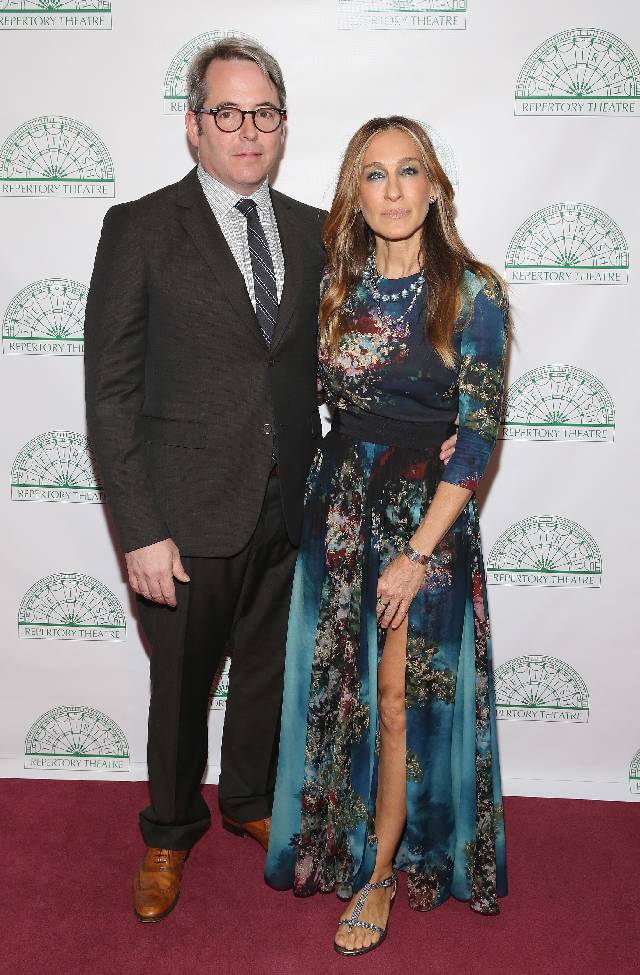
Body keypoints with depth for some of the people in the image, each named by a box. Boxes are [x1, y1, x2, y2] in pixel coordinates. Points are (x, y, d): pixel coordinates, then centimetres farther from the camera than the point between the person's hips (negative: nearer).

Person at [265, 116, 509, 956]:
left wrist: (419, 551, -15)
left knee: (401, 698, 6)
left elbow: (480, 433, -12)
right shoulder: (335, 286, 4)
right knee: (338, 689, 14)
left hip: (427, 511, -4)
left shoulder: (472, 294, -9)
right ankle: (340, 836, 39)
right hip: (339, 501, 4)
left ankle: (381, 872, 27)